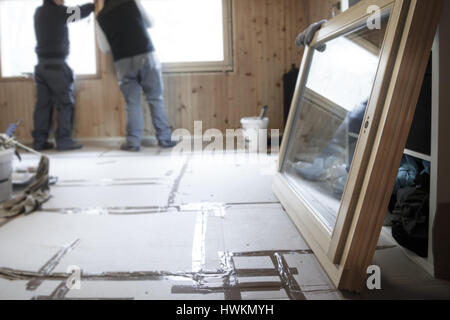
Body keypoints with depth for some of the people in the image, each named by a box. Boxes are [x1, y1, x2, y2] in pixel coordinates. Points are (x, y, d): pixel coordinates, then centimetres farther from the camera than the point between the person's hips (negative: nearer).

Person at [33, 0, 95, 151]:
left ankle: (39, 141, 7)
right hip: (56, 65, -7)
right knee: (65, 104, -2)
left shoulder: (39, 12, 11)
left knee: (43, 104, 7)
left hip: (42, 65, 7)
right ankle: (64, 140, -3)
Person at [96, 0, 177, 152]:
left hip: (123, 61, 1)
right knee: (155, 99, 6)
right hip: (146, 55, -1)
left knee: (132, 103, 7)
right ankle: (164, 139, 7)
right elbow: (150, 23, 17)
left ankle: (133, 142, 3)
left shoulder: (100, 17, 10)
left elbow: (105, 48, 8)